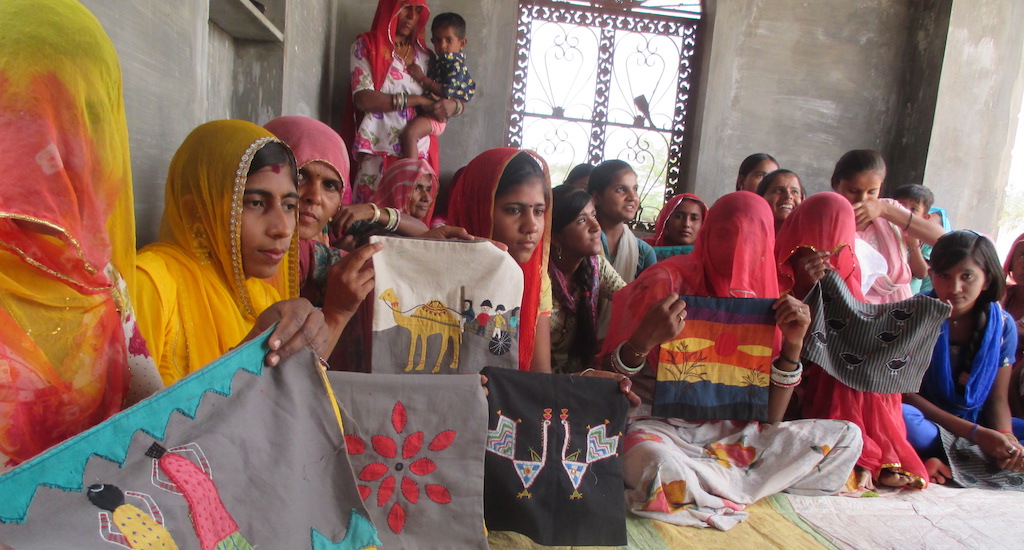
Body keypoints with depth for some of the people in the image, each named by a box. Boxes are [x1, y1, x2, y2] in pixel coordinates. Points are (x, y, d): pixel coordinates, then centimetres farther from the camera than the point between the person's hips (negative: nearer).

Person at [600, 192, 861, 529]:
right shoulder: (666, 283, -10)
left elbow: (769, 418, 4)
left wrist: (792, 345, -8)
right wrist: (643, 341, -30)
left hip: (732, 434, 6)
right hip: (658, 426, -5)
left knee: (848, 436, -5)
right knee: (655, 464, -39)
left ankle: (701, 488, -10)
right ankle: (742, 486, -8)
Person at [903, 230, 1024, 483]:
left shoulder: (1001, 325, -2)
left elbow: (997, 398, 2)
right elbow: (905, 391, -14)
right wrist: (973, 433, -20)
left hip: (979, 425, 5)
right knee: (899, 415, -37)